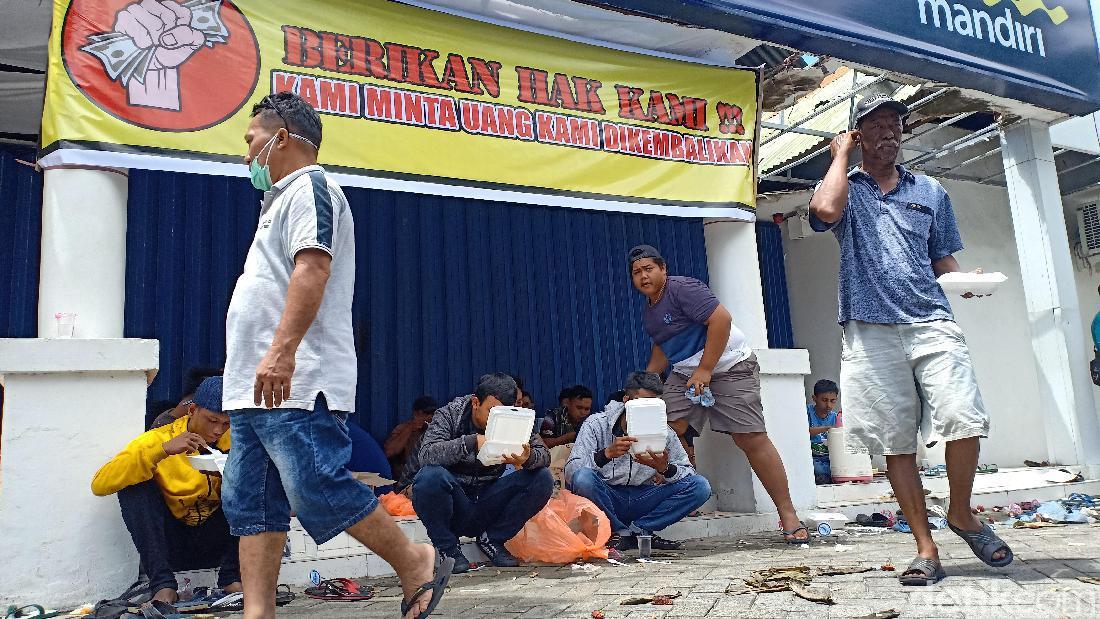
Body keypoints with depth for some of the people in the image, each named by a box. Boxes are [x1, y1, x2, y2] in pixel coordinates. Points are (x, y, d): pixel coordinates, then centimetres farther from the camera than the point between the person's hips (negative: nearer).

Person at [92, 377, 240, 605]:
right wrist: (163, 449, -32)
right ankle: (163, 585, -24)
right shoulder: (157, 439, -9)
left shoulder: (233, 440, -2)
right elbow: (99, 484, -21)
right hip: (173, 544, -1)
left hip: (216, 543, 1)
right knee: (135, 485, -21)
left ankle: (232, 578, -18)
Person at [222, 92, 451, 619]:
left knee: (316, 489, -13)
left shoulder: (308, 187, -3)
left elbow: (312, 268, -19)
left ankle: (416, 563, 2)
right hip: (259, 386, 11)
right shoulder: (284, 198, 28)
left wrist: (282, 350, -29)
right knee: (249, 502, 6)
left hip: (295, 382, -10)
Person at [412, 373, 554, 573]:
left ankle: (492, 539, 1)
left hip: (488, 507, 3)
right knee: (430, 477, -35)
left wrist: (528, 459, -31)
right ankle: (447, 548, -9)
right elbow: (427, 455, -28)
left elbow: (544, 455, -7)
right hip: (455, 507, -3)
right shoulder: (450, 414, -12)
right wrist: (472, 442, -41)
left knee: (542, 478, -15)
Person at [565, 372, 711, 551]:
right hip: (606, 499, -3)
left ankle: (637, 530, -11)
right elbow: (571, 471, -20)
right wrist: (606, 453, -36)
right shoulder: (597, 424, -9)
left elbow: (689, 474, -3)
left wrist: (665, 468, -25)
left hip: (641, 501, 3)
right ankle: (619, 532, -13)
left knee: (700, 486, -15)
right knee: (583, 478, -36)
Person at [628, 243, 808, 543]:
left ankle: (788, 516, -2)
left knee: (753, 439, -10)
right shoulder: (649, 311, 13)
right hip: (684, 373, 8)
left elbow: (721, 319, -25)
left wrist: (705, 370, -24)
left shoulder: (682, 289, -15)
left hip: (729, 367, -8)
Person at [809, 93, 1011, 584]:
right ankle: (925, 548, 10)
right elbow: (825, 210, -14)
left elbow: (943, 260, 22)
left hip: (932, 322, 2)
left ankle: (961, 513, 10)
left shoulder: (931, 192, 21)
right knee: (896, 443, 0)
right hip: (871, 332, -2)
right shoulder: (844, 189, 12)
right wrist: (841, 154, 1)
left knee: (964, 418, -16)